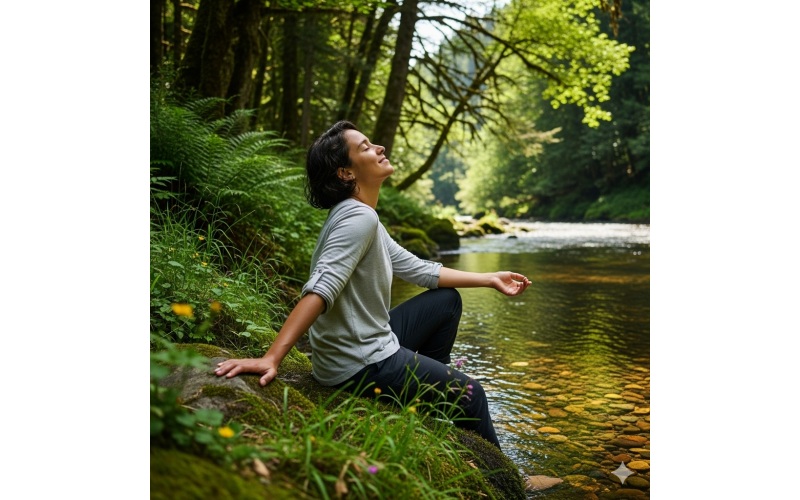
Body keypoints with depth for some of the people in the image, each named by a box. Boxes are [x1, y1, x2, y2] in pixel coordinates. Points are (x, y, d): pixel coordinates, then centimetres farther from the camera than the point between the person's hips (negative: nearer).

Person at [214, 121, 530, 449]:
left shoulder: (360, 217, 9)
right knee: (470, 394, 7)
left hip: (372, 342, 9)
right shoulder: (360, 217, -21)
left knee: (447, 300, 21)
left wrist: (489, 279, 17)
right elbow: (320, 291, -33)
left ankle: (427, 387, 30)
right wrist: (271, 359, -42)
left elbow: (418, 270, 15)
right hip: (361, 365, -9)